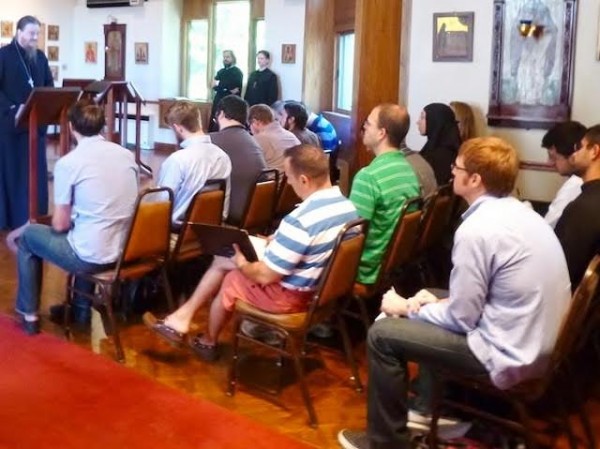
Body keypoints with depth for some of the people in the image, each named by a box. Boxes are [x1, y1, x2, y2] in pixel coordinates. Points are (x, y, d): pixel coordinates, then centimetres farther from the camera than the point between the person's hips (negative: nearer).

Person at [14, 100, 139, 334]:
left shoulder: (67, 163, -13)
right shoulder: (127, 155, 3)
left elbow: (60, 225, -8)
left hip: (92, 257, -6)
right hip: (126, 250, 6)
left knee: (29, 235, 21)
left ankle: (29, 314, 30)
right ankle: (82, 309, 45)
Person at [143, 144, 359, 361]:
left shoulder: (300, 221, -32)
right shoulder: (347, 206, -6)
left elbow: (264, 276, -24)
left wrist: (241, 264, -3)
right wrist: (277, 241, 10)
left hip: (288, 296, -8)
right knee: (221, 261, 15)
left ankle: (209, 342, 42)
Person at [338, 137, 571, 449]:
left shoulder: (477, 229, -22)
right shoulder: (522, 214, 6)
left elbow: (461, 318, -16)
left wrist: (406, 308, 0)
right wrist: (438, 301, 10)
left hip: (507, 354, -9)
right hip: (537, 342, 9)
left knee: (382, 334, -2)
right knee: (431, 305, 26)